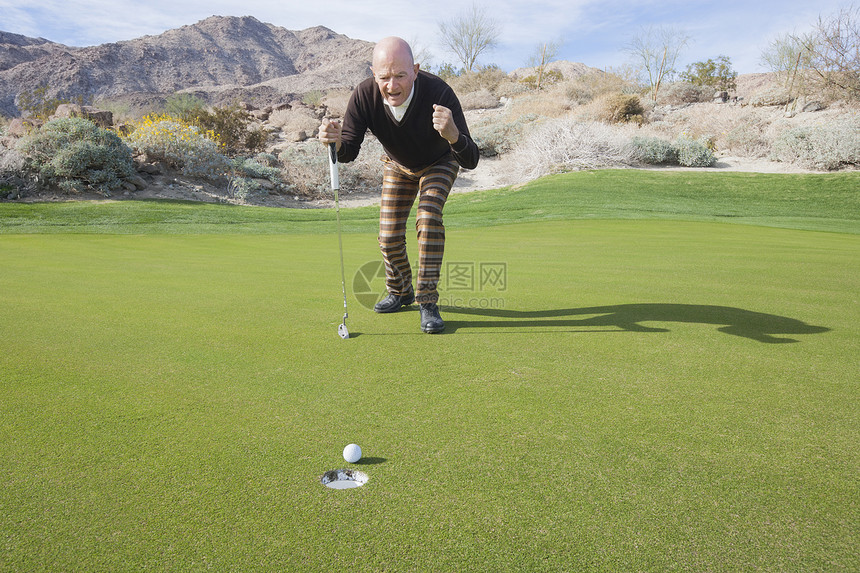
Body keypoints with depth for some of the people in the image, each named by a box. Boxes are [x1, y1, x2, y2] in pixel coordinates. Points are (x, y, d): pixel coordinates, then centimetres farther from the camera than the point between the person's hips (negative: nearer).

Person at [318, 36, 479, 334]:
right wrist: (335, 141, -50)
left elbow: (471, 161, -43)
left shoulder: (439, 94, -40)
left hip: (439, 162, -3)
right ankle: (400, 291, 28)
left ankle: (428, 302, -15)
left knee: (428, 217, -26)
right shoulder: (364, 96, -33)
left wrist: (452, 135, -65)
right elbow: (349, 153, -26)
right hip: (397, 165, 3)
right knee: (389, 234, -1)